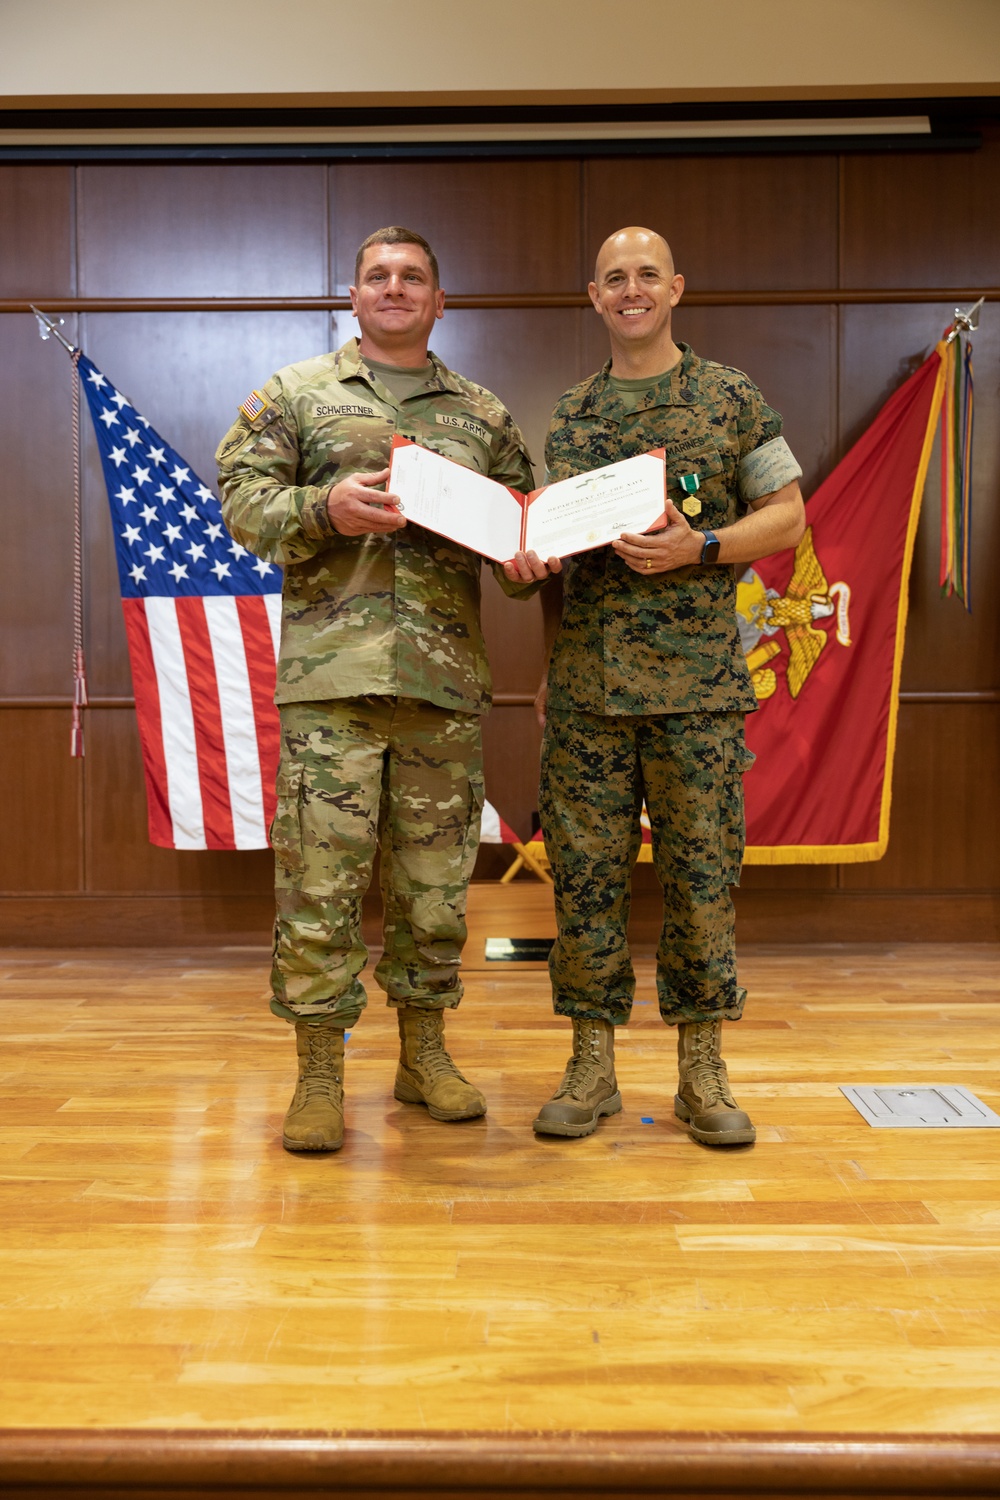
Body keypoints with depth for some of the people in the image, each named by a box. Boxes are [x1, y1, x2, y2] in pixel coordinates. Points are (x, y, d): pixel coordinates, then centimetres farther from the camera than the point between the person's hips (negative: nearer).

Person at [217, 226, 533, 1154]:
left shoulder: (483, 415, 18)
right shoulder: (295, 395, 12)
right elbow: (242, 499, 5)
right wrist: (326, 510, -12)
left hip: (446, 678, 3)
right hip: (330, 670, -2)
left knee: (434, 875, 7)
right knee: (319, 875, -3)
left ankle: (424, 1052, 23)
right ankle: (319, 1072, 9)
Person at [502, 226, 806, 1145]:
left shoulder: (731, 398, 7)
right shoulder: (570, 418, 15)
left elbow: (787, 517, 4)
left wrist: (697, 546, -12)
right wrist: (529, 554, -2)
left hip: (697, 678, -2)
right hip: (587, 681, 3)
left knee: (701, 871, 2)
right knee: (586, 871, 3)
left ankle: (703, 1070, 15)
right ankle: (592, 1064, 16)